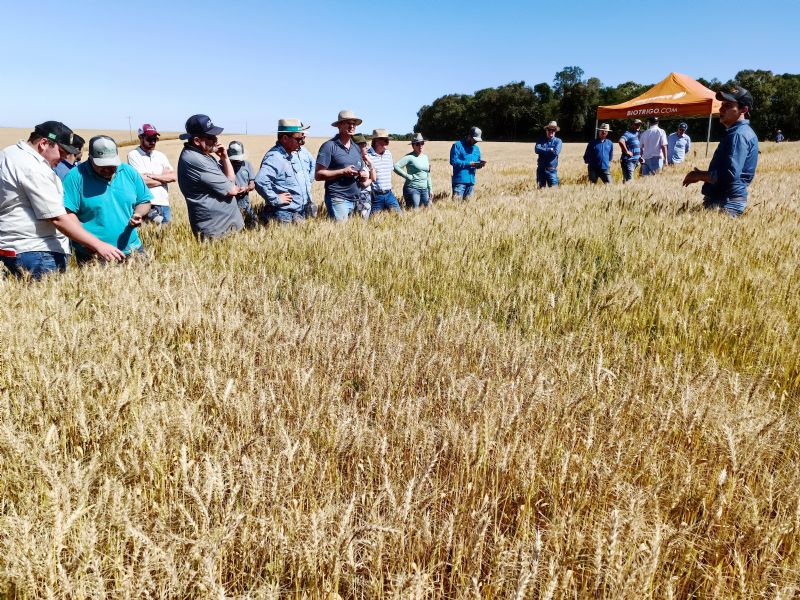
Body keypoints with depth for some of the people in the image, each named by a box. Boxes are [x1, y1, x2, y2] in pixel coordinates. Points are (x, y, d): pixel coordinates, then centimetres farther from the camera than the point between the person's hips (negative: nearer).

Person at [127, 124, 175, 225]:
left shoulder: (160, 155, 15)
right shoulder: (133, 155, -2)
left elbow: (173, 176, 2)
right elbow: (142, 181, -12)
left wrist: (152, 176, -10)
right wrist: (164, 178, 0)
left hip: (164, 204, 5)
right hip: (147, 205, -5)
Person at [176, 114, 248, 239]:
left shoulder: (203, 155, 10)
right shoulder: (194, 160, -21)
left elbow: (231, 180, 12)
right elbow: (231, 190, -18)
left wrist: (225, 158, -2)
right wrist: (236, 189, 4)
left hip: (229, 221, 10)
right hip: (216, 229, -10)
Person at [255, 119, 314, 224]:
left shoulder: (294, 154, 10)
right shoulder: (274, 157, -20)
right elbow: (260, 182, -34)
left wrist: (308, 197, 14)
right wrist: (276, 199, -22)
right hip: (285, 217, -9)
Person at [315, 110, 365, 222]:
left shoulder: (357, 148, 15)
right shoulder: (329, 146, -6)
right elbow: (318, 175, -10)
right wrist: (343, 172, -17)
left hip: (355, 200, 7)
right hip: (337, 199, -7)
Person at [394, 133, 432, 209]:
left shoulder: (425, 157, 14)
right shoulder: (409, 157, -8)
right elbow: (396, 166, -19)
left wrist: (430, 189, 17)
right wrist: (408, 176, -16)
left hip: (424, 189, 7)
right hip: (412, 188, -7)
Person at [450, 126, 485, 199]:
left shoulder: (476, 148, 18)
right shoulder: (458, 145, -3)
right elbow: (453, 161, -13)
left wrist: (480, 164, -3)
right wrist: (469, 164, -15)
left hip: (471, 181, 6)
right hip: (459, 180, -6)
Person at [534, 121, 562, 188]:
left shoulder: (558, 141, 2)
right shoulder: (541, 140, 7)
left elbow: (556, 152, -15)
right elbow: (537, 149, -10)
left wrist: (543, 150, -8)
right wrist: (550, 150, -11)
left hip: (552, 170, -2)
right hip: (541, 169, 2)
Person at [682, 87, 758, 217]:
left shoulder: (738, 134, -16)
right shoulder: (743, 132, 18)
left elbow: (730, 176, -25)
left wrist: (700, 176, -12)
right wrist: (703, 174, 12)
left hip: (725, 204, -10)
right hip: (728, 200, 10)